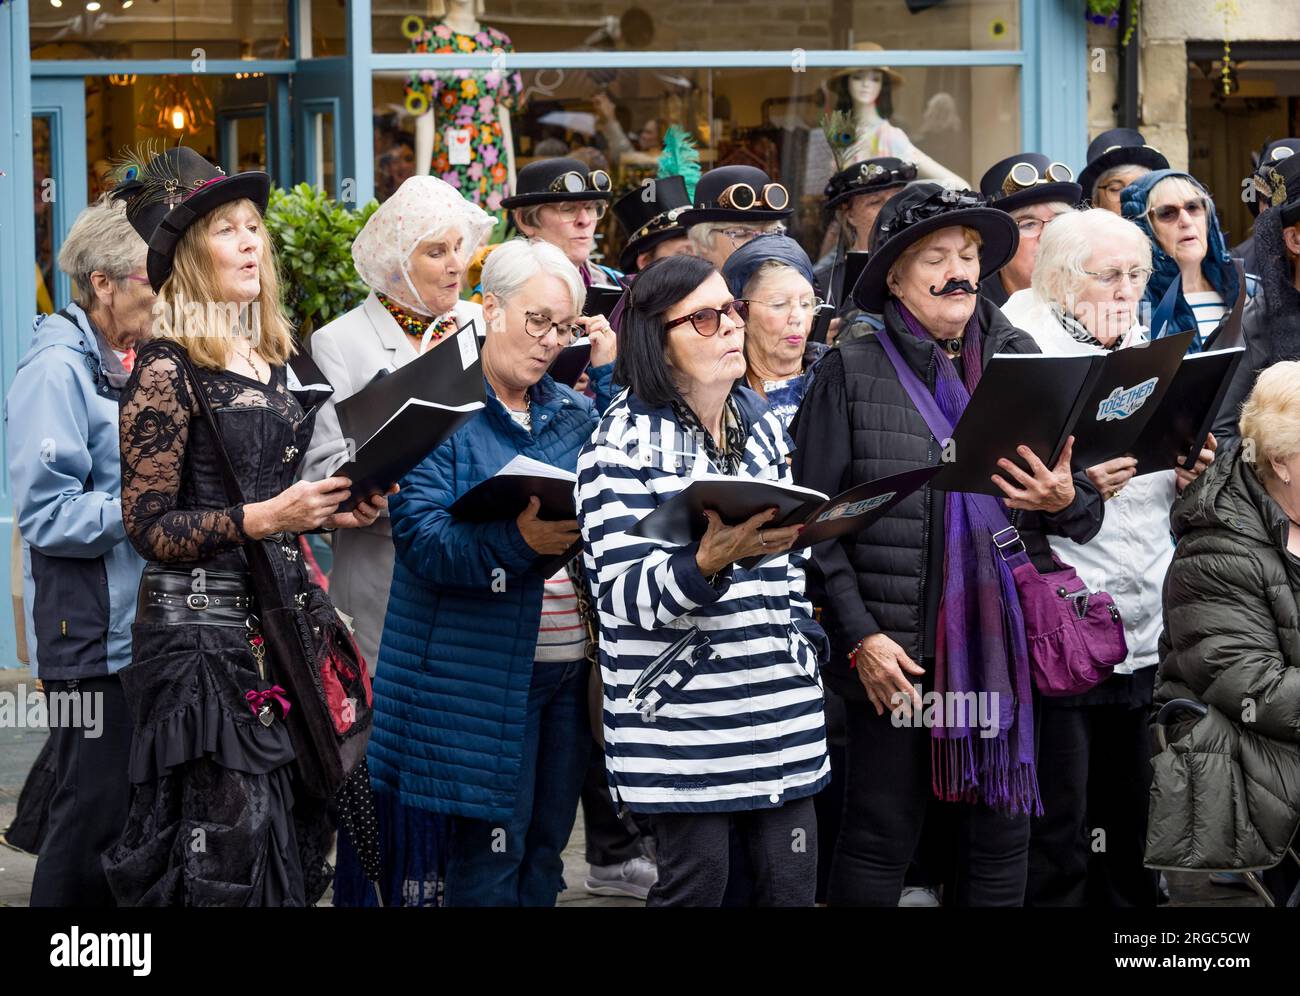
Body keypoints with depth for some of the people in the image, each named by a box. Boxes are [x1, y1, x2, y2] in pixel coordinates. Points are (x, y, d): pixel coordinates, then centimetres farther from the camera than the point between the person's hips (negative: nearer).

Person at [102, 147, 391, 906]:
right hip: (201, 629, -7)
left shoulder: (272, 360, 14)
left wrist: (331, 510, 6)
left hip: (282, 616, 7)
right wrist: (264, 518, -21)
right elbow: (149, 526, -12)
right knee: (224, 843, -8)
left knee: (293, 832, 5)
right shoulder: (167, 369, -9)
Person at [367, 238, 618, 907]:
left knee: (545, 851, 11)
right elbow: (421, 536, -16)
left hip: (568, 666, 6)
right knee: (490, 855, -3)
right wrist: (518, 538, -33)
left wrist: (611, 375, 1)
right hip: (479, 672, -6)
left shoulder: (575, 412, 14)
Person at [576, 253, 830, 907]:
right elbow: (626, 595, -16)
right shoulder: (624, 444, -8)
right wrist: (711, 560, -31)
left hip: (780, 703, 6)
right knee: (697, 883, -4)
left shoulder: (761, 425, 12)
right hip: (683, 709, -6)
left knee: (792, 880, 4)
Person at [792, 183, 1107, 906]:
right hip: (895, 650, -3)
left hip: (1008, 642, 3)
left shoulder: (1021, 364, 11)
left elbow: (1087, 514, 15)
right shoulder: (853, 372, 1)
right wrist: (859, 634, -10)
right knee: (884, 834, 1)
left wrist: (1066, 500, -10)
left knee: (1003, 833, 7)